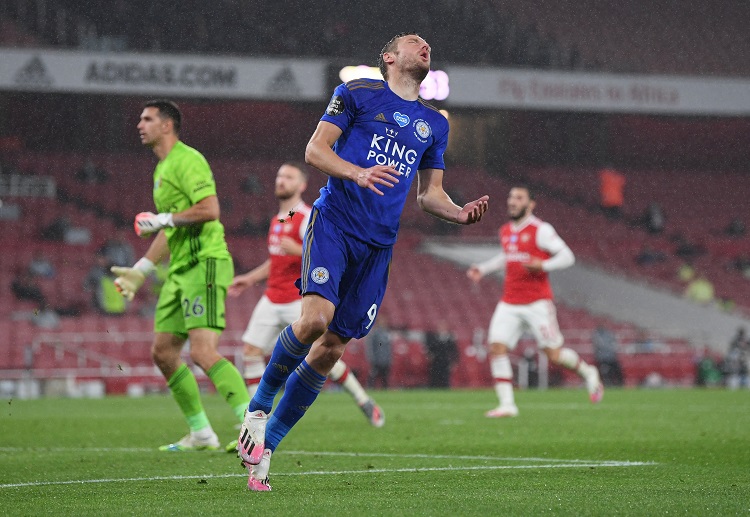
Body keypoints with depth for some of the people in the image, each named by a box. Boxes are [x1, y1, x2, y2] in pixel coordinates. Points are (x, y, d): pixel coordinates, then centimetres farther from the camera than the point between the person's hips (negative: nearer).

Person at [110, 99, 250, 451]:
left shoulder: (187, 160, -10)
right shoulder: (162, 169, 21)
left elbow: (210, 209, -23)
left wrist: (163, 219, -15)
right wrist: (140, 270, 29)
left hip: (205, 264, -10)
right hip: (181, 269, 10)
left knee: (203, 353, -19)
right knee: (163, 353, 9)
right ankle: (200, 434, 15)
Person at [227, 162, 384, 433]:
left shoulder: (307, 218, -10)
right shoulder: (278, 219, 17)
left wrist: (298, 250, -32)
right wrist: (250, 278, 25)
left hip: (300, 300, -8)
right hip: (272, 298, 8)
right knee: (251, 349, -4)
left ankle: (365, 402, 4)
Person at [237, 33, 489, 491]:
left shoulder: (435, 124, 19)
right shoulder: (358, 93, 5)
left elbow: (429, 193, 23)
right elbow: (315, 149, 0)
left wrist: (461, 213, 2)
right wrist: (358, 172, -18)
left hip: (378, 243, 5)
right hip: (334, 221, -5)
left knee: (332, 347, 0)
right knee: (315, 318, -25)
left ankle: (265, 446, 10)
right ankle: (259, 407, -2)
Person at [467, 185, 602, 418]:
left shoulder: (541, 230, -8)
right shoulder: (505, 231, 13)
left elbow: (567, 256, -11)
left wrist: (543, 265, -26)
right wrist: (483, 269, 23)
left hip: (537, 303, -6)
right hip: (509, 303, 6)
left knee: (554, 353, -5)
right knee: (497, 348, -11)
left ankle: (588, 373, 25)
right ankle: (507, 404, -9)